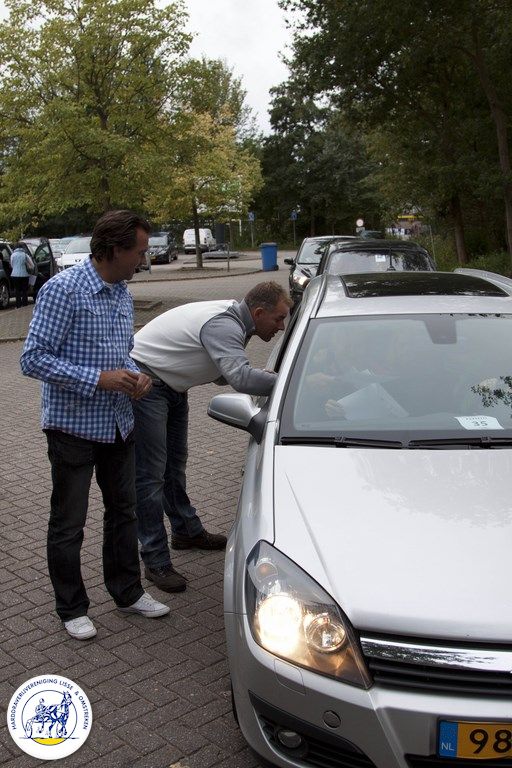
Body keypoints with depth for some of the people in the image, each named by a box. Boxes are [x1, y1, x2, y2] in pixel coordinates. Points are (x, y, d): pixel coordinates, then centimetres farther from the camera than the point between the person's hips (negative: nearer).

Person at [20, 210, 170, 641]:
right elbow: (33, 359, -21)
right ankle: (72, 608, 24)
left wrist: (136, 376, -3)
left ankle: (128, 592, 34)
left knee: (123, 512, 18)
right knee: (68, 524, 7)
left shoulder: (122, 293, 7)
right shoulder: (63, 290, -18)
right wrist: (98, 379, -25)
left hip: (118, 424, 8)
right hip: (74, 428, -7)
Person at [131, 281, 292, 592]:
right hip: (144, 379, -11)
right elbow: (241, 378, -41)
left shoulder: (231, 321, 3)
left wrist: (272, 378, -2)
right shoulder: (222, 325, -28)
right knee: (151, 474, -7)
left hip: (171, 385, 11)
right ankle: (156, 560, -1)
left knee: (175, 464, 21)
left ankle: (187, 531, 36)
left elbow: (224, 374, 10)